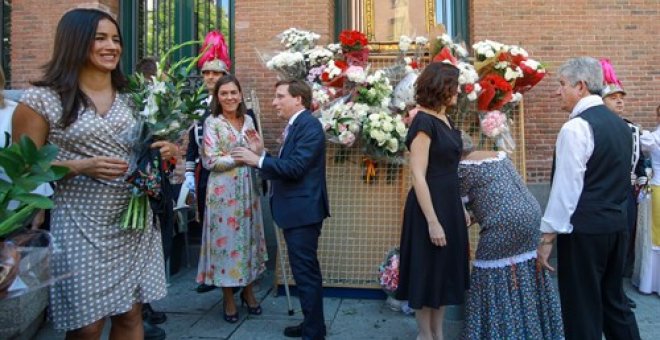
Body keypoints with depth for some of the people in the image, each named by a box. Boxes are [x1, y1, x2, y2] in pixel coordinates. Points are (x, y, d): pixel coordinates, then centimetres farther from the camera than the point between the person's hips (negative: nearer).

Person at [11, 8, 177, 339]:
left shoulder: (130, 99, 9)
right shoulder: (41, 99, -6)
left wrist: (166, 149, -4)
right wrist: (80, 167, -19)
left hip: (134, 222, 5)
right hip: (82, 228, -4)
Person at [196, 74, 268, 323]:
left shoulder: (248, 121, 9)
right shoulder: (212, 123, -5)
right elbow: (210, 161, -11)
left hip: (247, 188, 5)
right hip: (223, 190, -4)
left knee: (249, 236, 10)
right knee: (226, 237, 2)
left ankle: (248, 291, 26)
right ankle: (228, 298, 17)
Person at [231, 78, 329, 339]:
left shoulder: (309, 125, -14)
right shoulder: (294, 126, 16)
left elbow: (295, 167, -24)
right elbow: (284, 167, 13)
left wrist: (258, 159, -18)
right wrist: (261, 154, 1)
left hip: (303, 210, -10)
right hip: (295, 210, 10)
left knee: (306, 272, -3)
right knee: (304, 271, 18)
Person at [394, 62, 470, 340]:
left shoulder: (444, 120, 10)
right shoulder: (424, 122, -17)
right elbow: (418, 176, -20)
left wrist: (461, 207, 16)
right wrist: (432, 222, -22)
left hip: (449, 204, 9)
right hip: (430, 207, -9)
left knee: (445, 272, 17)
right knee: (428, 273, 6)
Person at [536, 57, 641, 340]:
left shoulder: (576, 128, -16)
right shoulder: (620, 124, 10)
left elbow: (566, 187, -19)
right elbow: (623, 178, 16)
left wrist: (547, 236, -13)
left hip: (584, 231, -8)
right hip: (618, 225, 9)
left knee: (582, 308, 4)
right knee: (614, 300, 20)